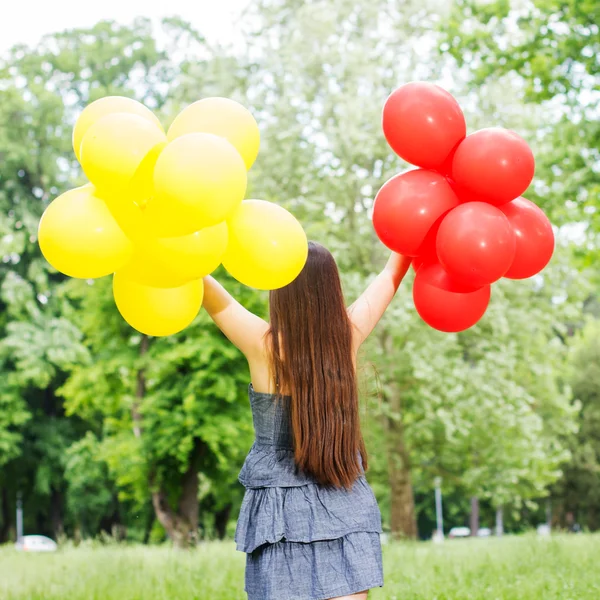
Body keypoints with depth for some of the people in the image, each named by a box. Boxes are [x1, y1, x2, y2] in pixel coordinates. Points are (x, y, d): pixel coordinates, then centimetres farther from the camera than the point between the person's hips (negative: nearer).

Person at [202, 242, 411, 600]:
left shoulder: (265, 345, -12)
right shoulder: (348, 336, -4)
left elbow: (203, 286, -14)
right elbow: (391, 276, 9)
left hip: (283, 513, -3)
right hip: (346, 507, 3)